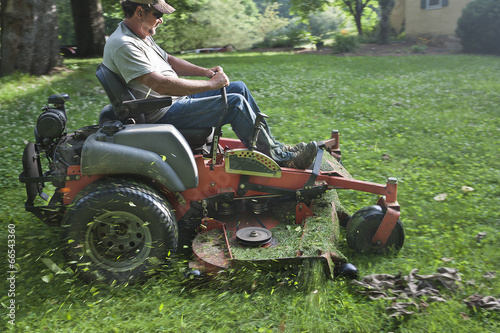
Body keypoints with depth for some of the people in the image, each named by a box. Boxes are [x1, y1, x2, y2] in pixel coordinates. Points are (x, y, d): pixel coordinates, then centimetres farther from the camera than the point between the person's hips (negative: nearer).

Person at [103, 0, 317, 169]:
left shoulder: (140, 35, 12)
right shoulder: (123, 46, -21)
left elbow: (169, 61, 21)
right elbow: (161, 84, -30)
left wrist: (205, 71, 4)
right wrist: (211, 84, -24)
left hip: (174, 100, 11)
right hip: (161, 115, -11)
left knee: (239, 88, 7)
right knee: (235, 102, -20)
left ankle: (272, 145, 12)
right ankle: (280, 158, -8)